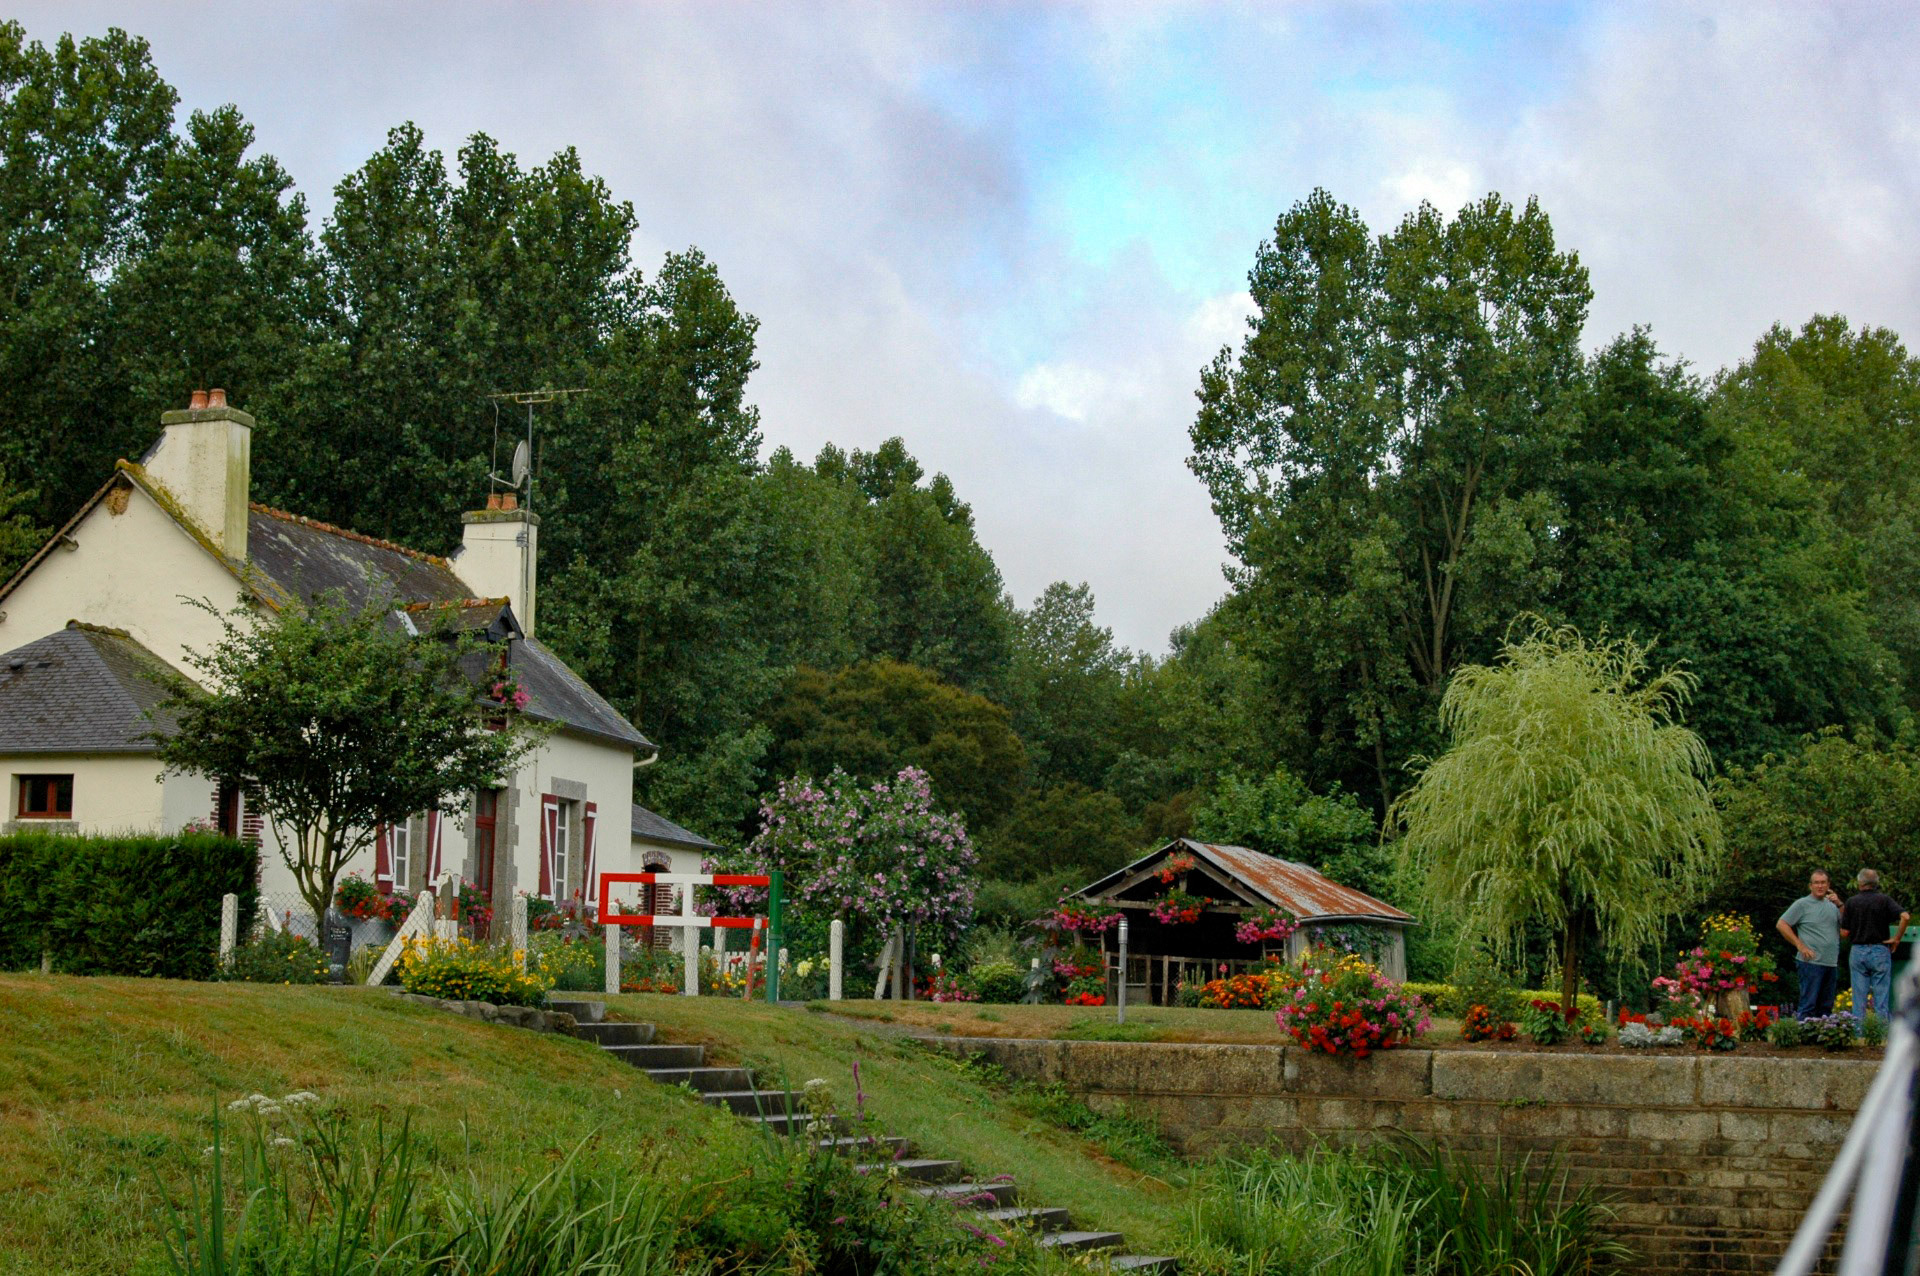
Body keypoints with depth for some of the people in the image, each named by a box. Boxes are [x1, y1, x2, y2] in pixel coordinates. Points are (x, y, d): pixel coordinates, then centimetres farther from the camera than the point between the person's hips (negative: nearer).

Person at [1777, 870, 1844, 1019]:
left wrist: (1839, 905, 1)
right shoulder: (1802, 904, -1)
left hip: (1832, 963, 6)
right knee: (1809, 1005, -8)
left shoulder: (1832, 905, 16)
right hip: (1811, 963, -6)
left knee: (1826, 1006, 10)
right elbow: (1781, 924, -5)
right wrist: (1800, 946, -9)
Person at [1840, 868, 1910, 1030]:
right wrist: (1896, 938, -8)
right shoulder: (1883, 900, -2)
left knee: (1859, 999, 5)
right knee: (1881, 998, 3)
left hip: (1858, 951, 1)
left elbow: (1844, 933, -2)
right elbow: (1904, 916, -18)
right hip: (1880, 951, -1)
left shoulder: (1851, 901, 0)